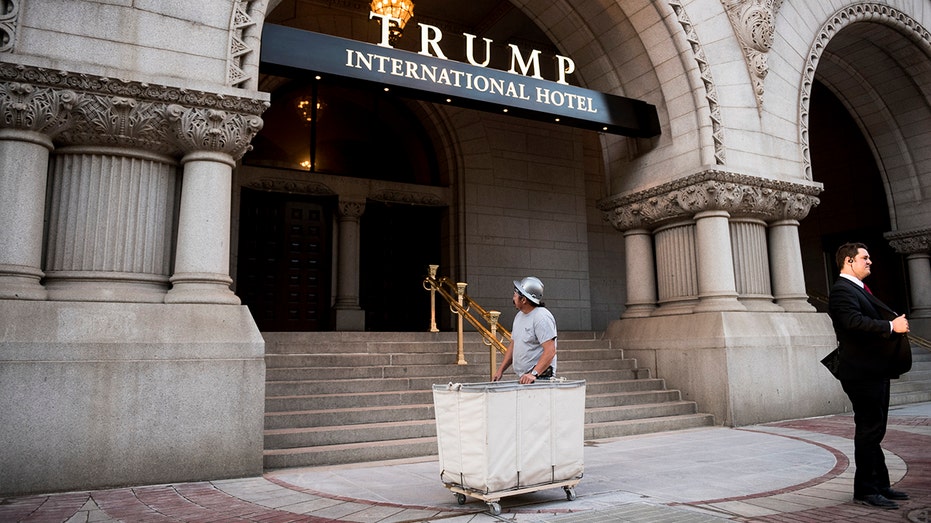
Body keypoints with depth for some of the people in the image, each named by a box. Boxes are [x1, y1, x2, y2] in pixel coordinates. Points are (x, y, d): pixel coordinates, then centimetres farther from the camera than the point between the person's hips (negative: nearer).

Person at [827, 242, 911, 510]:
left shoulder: (859, 289, 20)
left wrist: (896, 322, 5)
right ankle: (865, 490, 4)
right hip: (862, 372, -10)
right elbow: (854, 321, -29)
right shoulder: (842, 290, -14)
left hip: (876, 370, 10)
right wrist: (891, 326, -23)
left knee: (873, 430, 16)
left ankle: (880, 485, 25)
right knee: (869, 430, -5)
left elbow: (873, 320, 21)